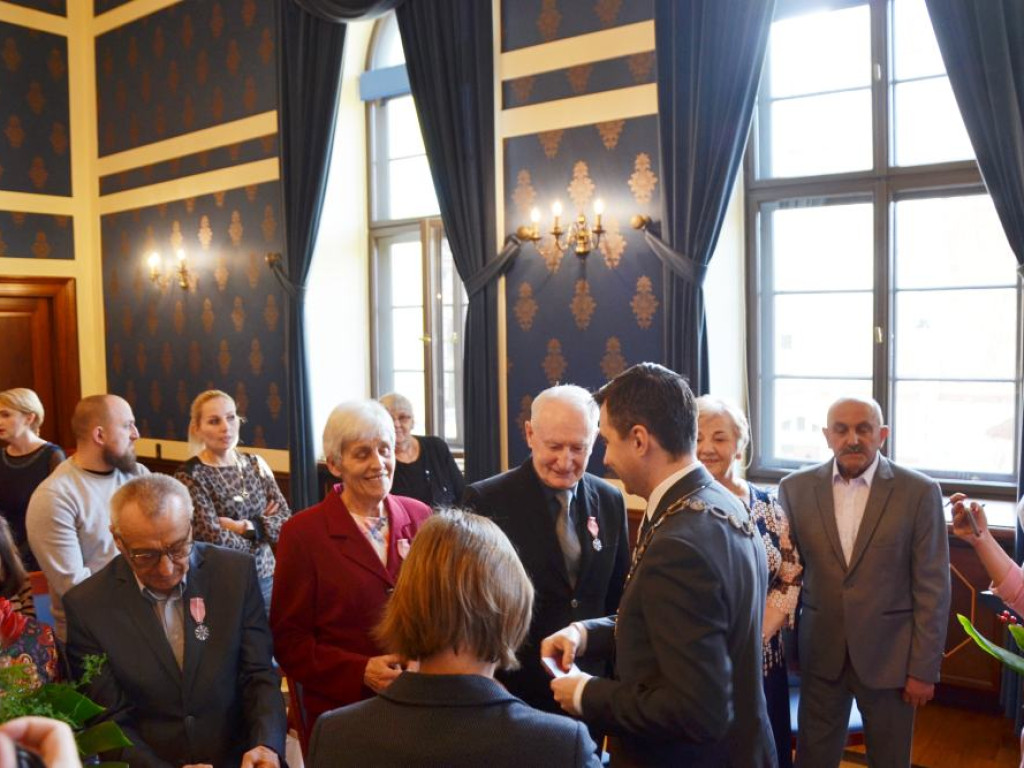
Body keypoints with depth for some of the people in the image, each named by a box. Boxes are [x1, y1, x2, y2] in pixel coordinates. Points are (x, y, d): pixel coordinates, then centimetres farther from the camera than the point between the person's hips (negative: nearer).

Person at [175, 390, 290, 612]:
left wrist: (245, 527, -15)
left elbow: (287, 521, -2)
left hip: (266, 577, 5)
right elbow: (215, 540, -18)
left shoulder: (255, 464, 4)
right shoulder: (189, 476, -11)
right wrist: (263, 527, -6)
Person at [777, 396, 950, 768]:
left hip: (890, 653, -1)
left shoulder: (920, 492, -8)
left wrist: (924, 668, -6)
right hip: (820, 653, 2)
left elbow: (932, 588, -6)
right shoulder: (795, 488, -2)